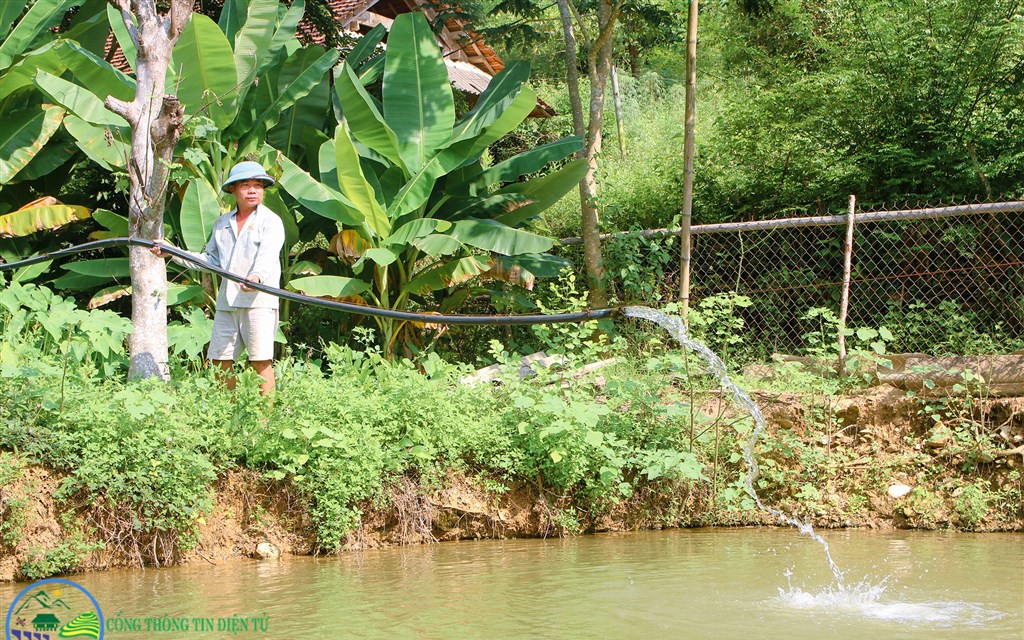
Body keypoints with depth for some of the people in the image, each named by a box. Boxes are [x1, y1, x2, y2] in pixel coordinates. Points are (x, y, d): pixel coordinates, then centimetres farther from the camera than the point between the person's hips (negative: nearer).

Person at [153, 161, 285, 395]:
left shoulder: (271, 221, 0)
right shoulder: (222, 223, 19)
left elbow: (267, 257, -16)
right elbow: (210, 259, 24)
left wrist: (256, 277, -37)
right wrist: (172, 252, 18)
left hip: (259, 300, -6)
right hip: (227, 301, 6)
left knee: (261, 360, -10)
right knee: (221, 359, 5)